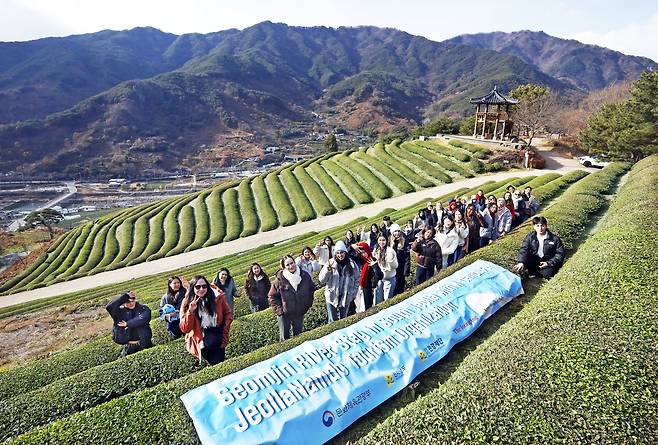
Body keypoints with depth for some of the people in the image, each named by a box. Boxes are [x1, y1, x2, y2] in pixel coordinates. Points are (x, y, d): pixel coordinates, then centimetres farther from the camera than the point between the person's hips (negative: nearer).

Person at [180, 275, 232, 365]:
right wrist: (190, 311, -22)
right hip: (199, 340, 0)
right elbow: (184, 329, -9)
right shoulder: (187, 303, -6)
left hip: (217, 337, 1)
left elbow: (228, 314, 7)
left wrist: (225, 332, -1)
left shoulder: (217, 296, -6)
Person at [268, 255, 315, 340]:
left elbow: (311, 290, 7)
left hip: (300, 314, 3)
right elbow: (272, 296, -9)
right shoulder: (279, 280, -19)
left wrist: (308, 305, 4)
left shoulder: (305, 276, -10)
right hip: (284, 315, -3)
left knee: (298, 336, 22)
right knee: (284, 338, 13)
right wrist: (279, 310, -13)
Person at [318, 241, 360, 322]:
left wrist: (354, 294, 6)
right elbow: (321, 280, -13)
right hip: (332, 296, -1)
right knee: (332, 321, 6)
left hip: (346, 297, 2)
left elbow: (357, 279, 7)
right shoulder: (330, 263, -8)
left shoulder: (352, 264, -3)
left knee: (343, 319, 16)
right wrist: (328, 269, -27)